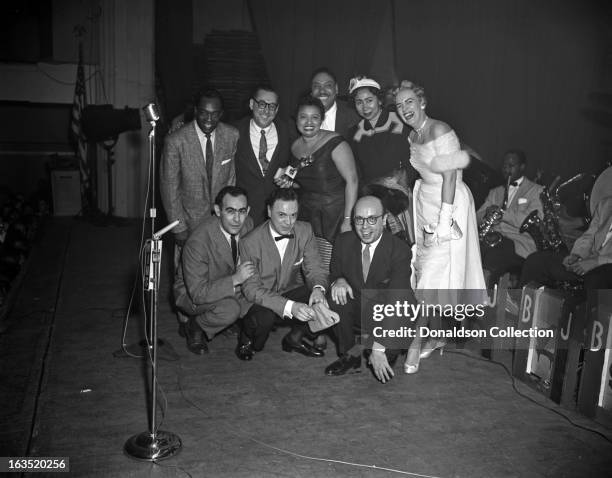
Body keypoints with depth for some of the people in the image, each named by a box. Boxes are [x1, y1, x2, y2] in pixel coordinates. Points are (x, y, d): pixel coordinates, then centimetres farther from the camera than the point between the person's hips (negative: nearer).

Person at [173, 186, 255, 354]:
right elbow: (198, 293, -31)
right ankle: (194, 327, -4)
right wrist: (235, 279, -37)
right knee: (230, 309, -34)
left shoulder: (248, 224, -14)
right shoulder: (197, 243, -33)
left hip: (231, 286, 6)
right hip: (191, 293, -6)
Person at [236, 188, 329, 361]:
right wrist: (289, 306, -39)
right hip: (259, 300, -4)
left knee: (321, 296, -22)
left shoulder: (305, 231, -10)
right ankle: (246, 338, 3)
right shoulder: (250, 243, -23)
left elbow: (314, 268, -4)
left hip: (289, 292, 4)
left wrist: (318, 288, -30)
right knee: (264, 317, -36)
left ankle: (294, 339, 5)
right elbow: (251, 289, -24)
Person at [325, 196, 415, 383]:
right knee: (336, 295, -25)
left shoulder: (400, 249, -22)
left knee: (404, 295, -34)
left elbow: (395, 300, -31)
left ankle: (389, 355, -10)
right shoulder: (343, 242, -8)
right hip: (357, 311, 4)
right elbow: (334, 274, 7)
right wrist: (338, 281, -22)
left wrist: (379, 348, -38)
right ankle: (350, 354, -5)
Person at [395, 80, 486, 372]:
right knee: (425, 268, 9)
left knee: (434, 275, -6)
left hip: (449, 204, -8)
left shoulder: (439, 131, -16)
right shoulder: (413, 136, 10)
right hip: (425, 202, 8)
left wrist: (444, 219, -22)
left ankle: (416, 344, 1)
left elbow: (450, 176, -19)